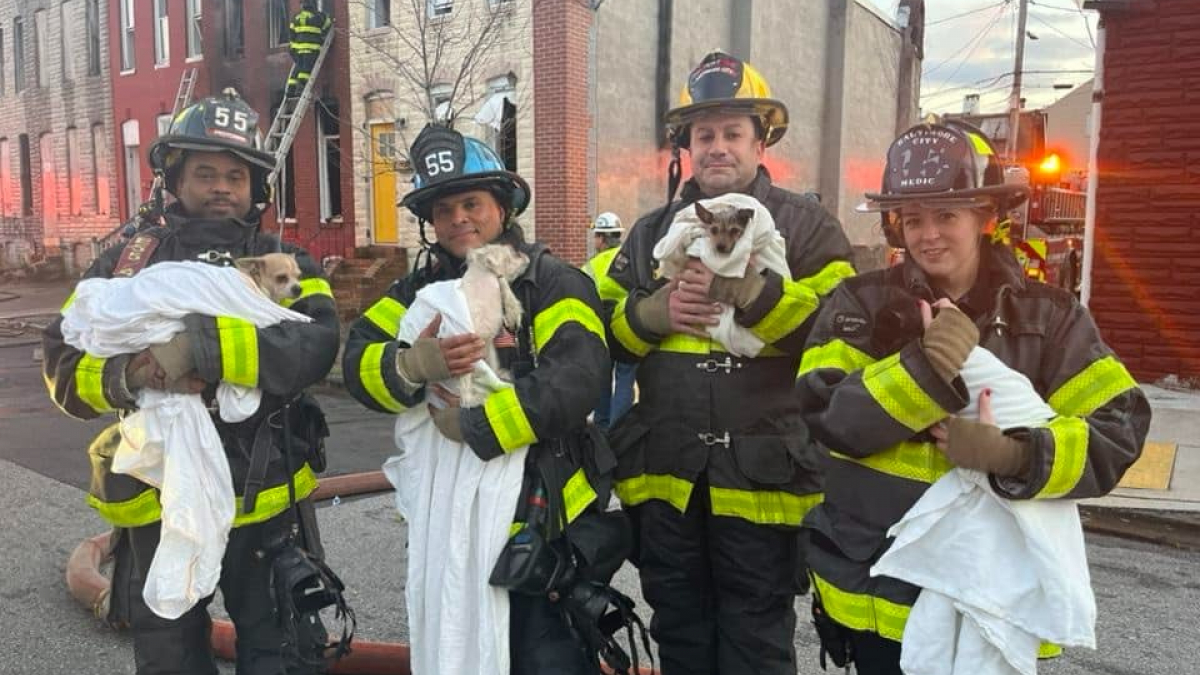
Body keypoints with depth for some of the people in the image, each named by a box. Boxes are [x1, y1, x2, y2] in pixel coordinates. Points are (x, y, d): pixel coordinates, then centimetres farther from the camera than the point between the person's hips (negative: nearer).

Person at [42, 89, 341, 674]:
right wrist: (128, 375, -24)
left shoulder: (285, 265, -1)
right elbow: (64, 363, -2)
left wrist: (201, 348, -31)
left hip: (263, 504, -2)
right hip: (158, 507, 2)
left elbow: (315, 347, -19)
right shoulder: (126, 264, 5)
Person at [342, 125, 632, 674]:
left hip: (543, 520, -5)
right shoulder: (420, 290, 8)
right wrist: (415, 366, -27)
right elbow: (359, 364, -6)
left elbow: (575, 379, -25)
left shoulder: (553, 284, -8)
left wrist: (472, 428, -24)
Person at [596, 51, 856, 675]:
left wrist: (752, 291, -22)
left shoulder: (808, 227, -1)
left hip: (761, 477, -4)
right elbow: (606, 334, 10)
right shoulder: (651, 232, 12)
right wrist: (651, 312, -10)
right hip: (665, 475, 4)